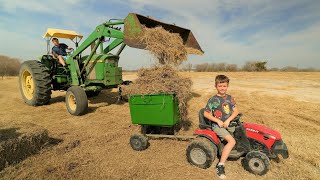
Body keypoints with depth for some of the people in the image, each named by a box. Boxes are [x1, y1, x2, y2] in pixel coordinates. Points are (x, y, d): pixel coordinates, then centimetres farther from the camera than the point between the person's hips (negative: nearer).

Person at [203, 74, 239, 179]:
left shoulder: (230, 98, 6)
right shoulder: (213, 100, -8)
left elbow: (236, 111, 2)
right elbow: (206, 113, -7)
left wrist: (228, 120, -13)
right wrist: (218, 121, -15)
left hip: (229, 124, 6)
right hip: (218, 126, -6)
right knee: (232, 141, -23)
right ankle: (220, 165, -18)